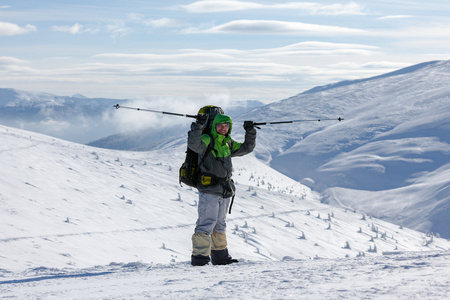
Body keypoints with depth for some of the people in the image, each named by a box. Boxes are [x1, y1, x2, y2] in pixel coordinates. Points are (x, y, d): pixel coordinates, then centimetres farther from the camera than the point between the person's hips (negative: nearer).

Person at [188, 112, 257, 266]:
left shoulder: (228, 144, 16)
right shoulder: (207, 140, -7)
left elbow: (246, 148, 26)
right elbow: (193, 144, -28)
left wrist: (250, 132, 14)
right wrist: (198, 125, -38)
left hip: (224, 191, 8)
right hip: (209, 190, -8)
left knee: (219, 224, 17)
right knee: (206, 223, -12)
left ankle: (220, 256, 27)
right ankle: (199, 257, -10)